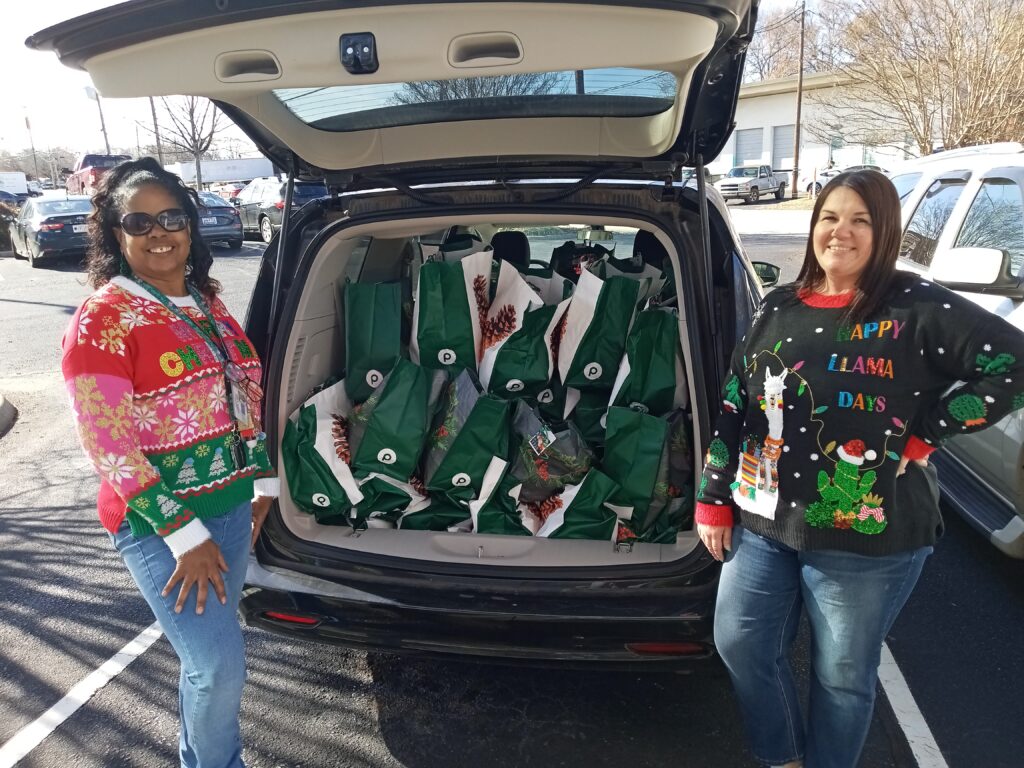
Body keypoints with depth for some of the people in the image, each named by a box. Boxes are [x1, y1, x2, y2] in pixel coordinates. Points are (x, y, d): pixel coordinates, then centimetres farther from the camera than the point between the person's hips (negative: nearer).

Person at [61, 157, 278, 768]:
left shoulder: (207, 304, 8)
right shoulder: (103, 318, -13)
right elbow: (109, 448, -17)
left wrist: (263, 483, 10)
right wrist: (186, 537, -18)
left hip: (233, 505, 6)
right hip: (161, 523, -6)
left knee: (210, 646, 18)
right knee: (220, 665, -7)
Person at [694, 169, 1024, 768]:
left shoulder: (917, 309, -10)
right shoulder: (779, 308, 5)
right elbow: (733, 408, 7)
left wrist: (924, 436, -14)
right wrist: (714, 499, 6)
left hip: (867, 539, -5)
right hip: (762, 522, 5)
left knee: (843, 675, 12)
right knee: (740, 645, 14)